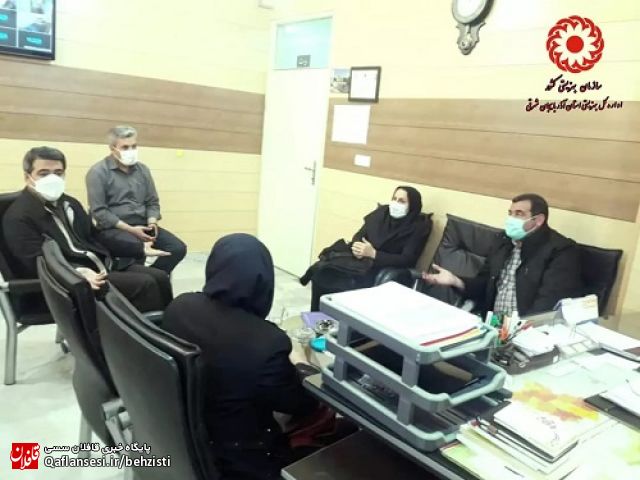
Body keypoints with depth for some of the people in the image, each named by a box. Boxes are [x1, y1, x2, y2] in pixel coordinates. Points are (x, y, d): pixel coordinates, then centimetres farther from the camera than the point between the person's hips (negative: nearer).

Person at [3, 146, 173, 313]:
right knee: (144, 284, -23)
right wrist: (79, 272, -37)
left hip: (101, 265, 8)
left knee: (159, 277, -9)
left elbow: (96, 237, 22)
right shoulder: (18, 217, -7)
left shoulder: (69, 203, 18)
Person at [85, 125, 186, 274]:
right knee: (137, 247, -38)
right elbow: (99, 211, -9)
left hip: (142, 225, 6)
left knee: (178, 248, -15)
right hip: (113, 228, -5)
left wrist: (152, 223, -6)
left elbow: (152, 202, 16)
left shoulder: (142, 169, 14)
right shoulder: (98, 172, -2)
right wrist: (130, 229, -18)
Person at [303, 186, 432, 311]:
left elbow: (407, 260, -16)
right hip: (359, 260, 6)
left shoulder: (418, 227, -7)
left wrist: (373, 253, -25)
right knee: (320, 268, -16)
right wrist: (356, 247, -14)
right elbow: (359, 235, 11)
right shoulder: (382, 212, 8)